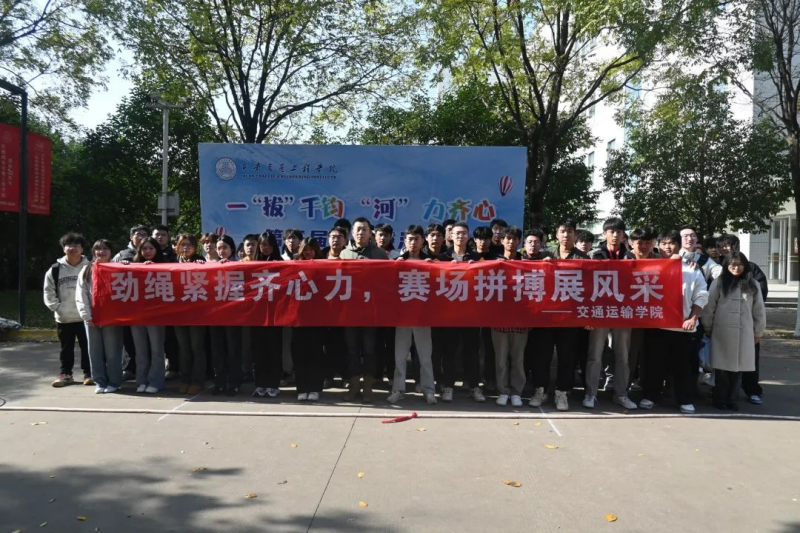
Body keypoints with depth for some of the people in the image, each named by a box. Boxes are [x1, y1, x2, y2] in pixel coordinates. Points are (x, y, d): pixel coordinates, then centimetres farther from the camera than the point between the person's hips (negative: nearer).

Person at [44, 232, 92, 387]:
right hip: (63, 318, 2)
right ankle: (65, 374, 25)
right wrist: (56, 307, -5)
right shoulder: (55, 269, 2)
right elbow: (49, 292, 6)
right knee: (66, 348, 13)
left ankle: (88, 373, 19)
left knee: (87, 346, 7)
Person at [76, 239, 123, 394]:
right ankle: (99, 382, 12)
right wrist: (86, 315, -6)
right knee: (95, 351, 6)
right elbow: (81, 295, 3)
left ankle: (113, 382, 8)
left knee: (112, 351, 0)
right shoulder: (86, 271, 10)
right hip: (92, 317, 3)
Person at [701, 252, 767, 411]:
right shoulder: (719, 282, -1)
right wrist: (708, 329, 3)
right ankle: (720, 399, 14)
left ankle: (731, 399, 18)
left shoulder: (752, 285, 6)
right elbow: (709, 307, 1)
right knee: (722, 367, 2)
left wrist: (758, 332, 10)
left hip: (744, 332, 2)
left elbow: (759, 310, 10)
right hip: (722, 332, -2)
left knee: (738, 367, 6)